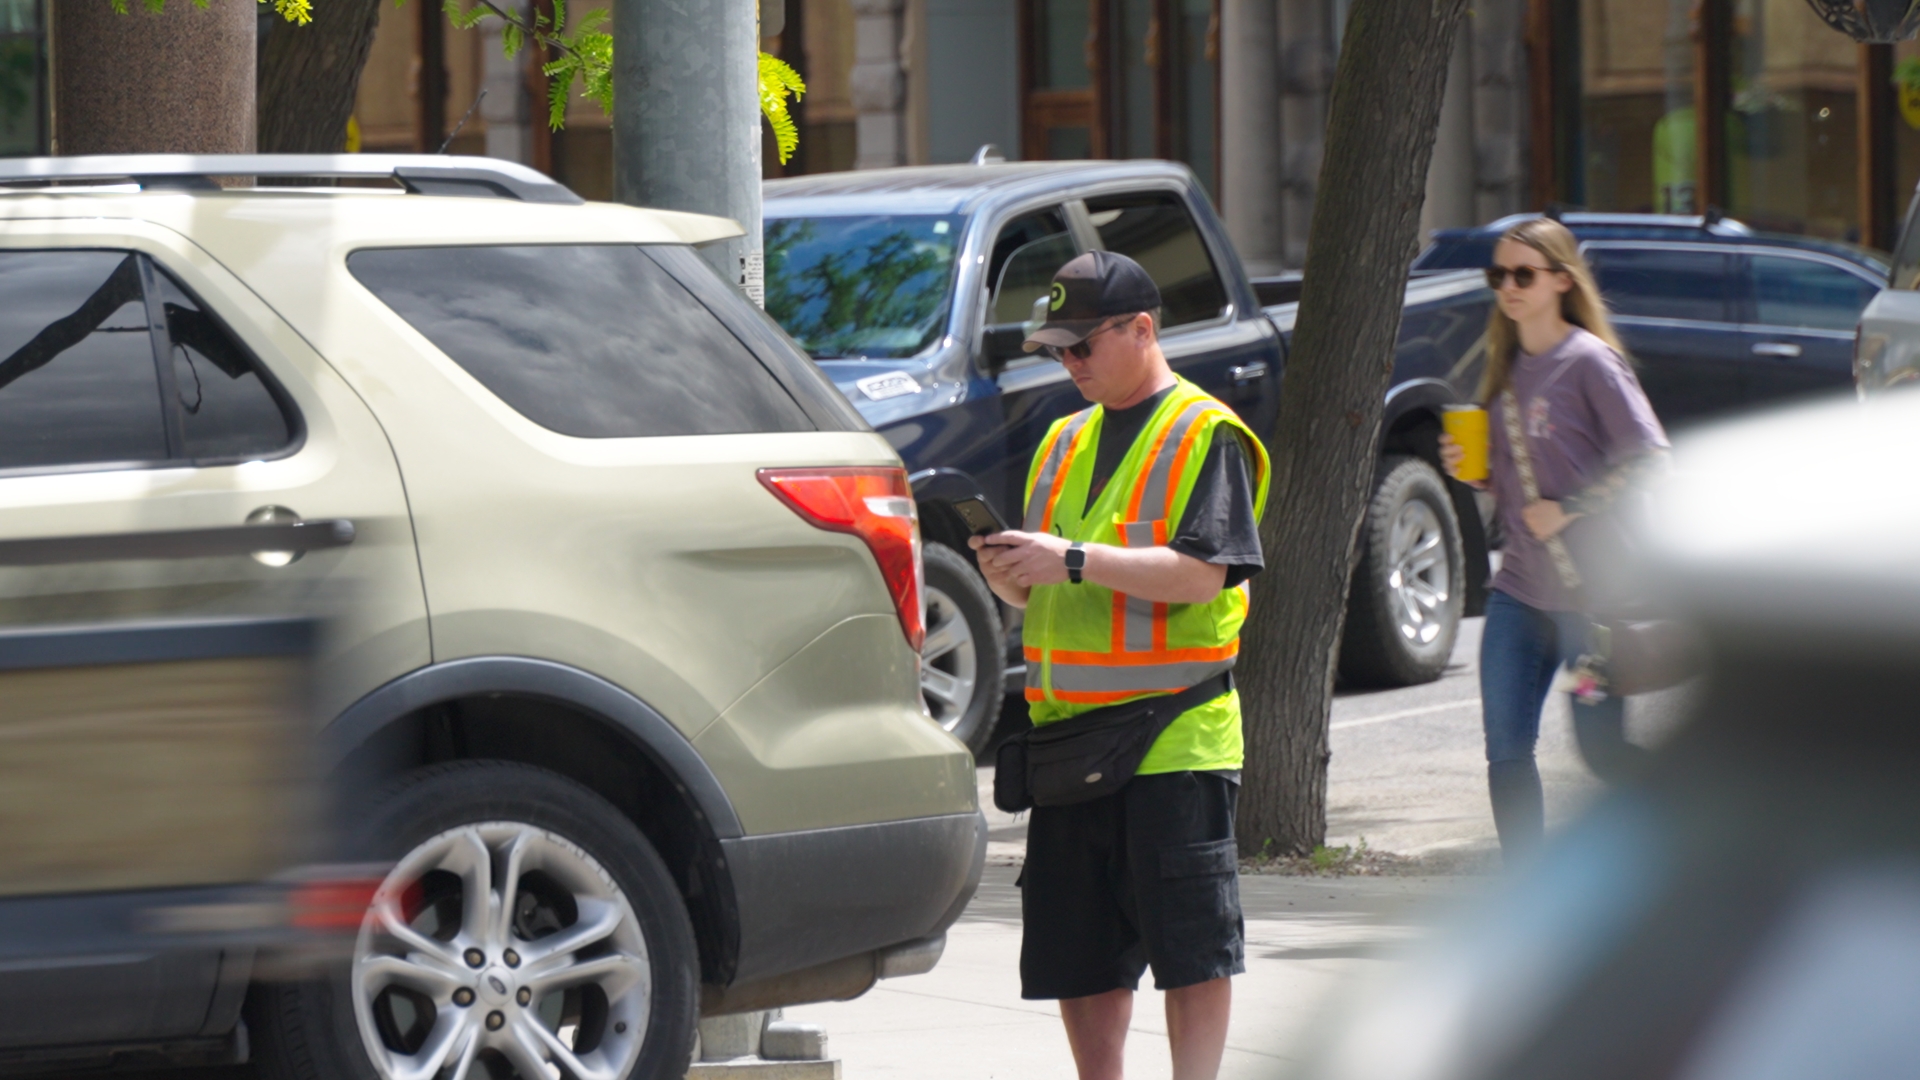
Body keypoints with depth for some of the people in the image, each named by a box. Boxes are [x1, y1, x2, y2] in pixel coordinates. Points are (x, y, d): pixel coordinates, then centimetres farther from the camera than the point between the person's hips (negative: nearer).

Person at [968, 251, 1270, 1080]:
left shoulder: (1205, 434, -4)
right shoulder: (1067, 442, 19)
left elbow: (1203, 573, -16)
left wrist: (1074, 560, -20)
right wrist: (1008, 572, -1)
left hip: (1172, 734, -7)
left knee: (1191, 947, -4)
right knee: (1077, 953, 8)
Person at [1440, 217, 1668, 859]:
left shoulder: (1589, 362, -10)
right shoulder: (1508, 368, 12)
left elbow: (1648, 456, -17)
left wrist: (1569, 510, -19)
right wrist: (1470, 468, 1)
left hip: (1588, 589, -7)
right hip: (1518, 589, 7)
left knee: (1602, 748, -1)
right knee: (1507, 752, 1)